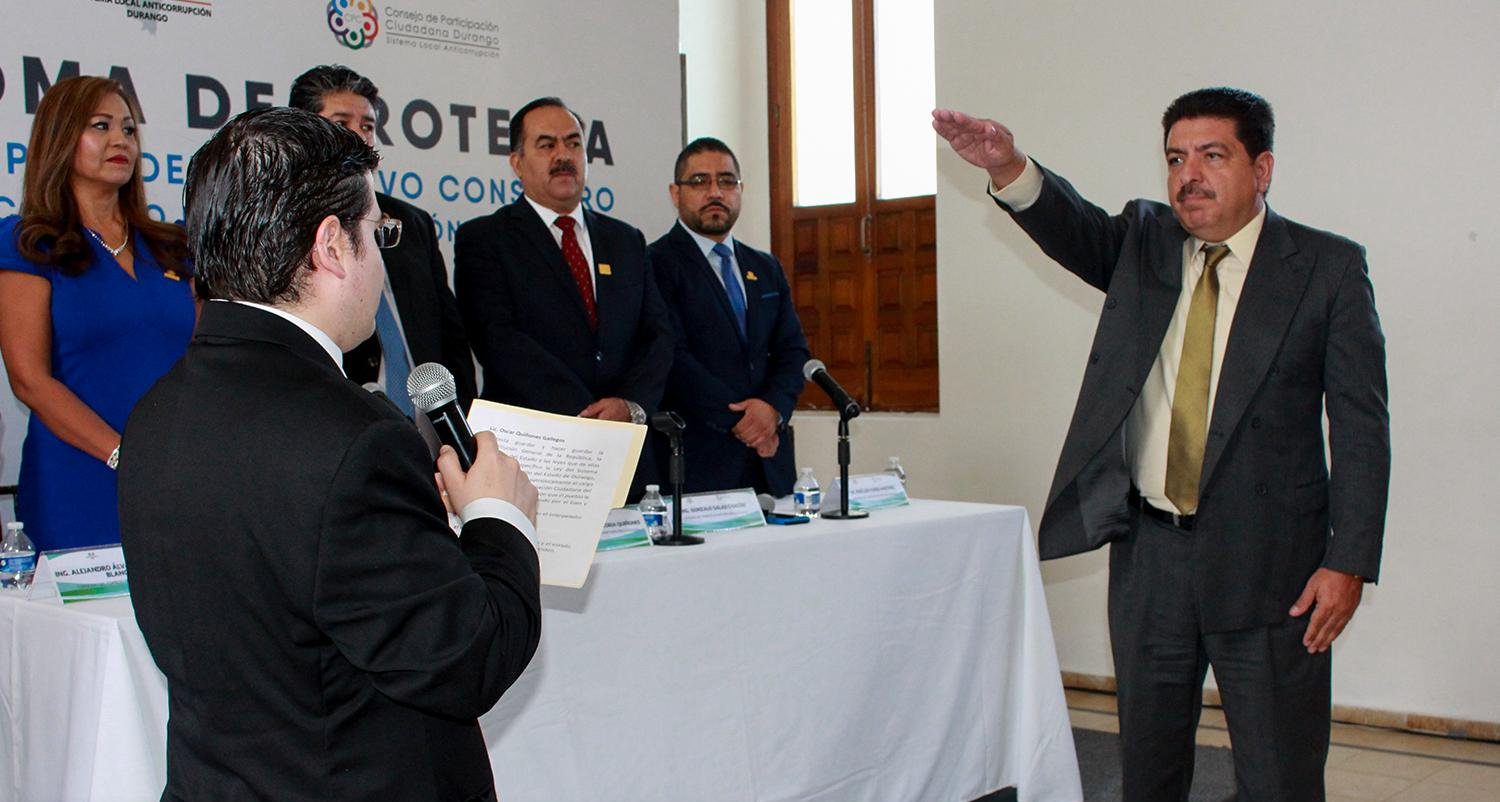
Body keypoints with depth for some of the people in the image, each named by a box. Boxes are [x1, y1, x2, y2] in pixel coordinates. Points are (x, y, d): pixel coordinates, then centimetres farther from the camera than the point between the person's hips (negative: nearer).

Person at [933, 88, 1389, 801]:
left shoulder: (1329, 268, -3)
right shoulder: (1143, 243, 7)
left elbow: (1361, 427, -5)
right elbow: (1074, 228, -14)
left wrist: (1348, 561, -10)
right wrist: (1009, 169, -34)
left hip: (1266, 559, -3)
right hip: (1147, 549, 3)